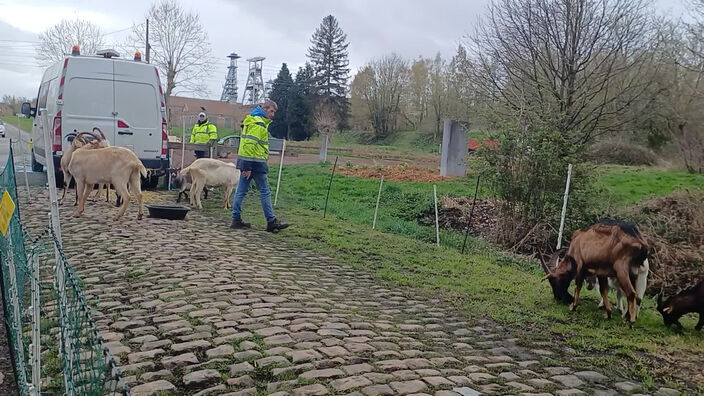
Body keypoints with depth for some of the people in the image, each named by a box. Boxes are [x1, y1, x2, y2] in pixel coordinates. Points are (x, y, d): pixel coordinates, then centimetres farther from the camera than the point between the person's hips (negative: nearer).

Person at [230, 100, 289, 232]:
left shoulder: (253, 121, 19)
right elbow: (250, 144, -22)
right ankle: (271, 221, 3)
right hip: (255, 161, -10)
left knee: (241, 190, 9)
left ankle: (236, 220, 13)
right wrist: (248, 167, -24)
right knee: (265, 192, -2)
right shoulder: (258, 124, -14)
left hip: (246, 161, 10)